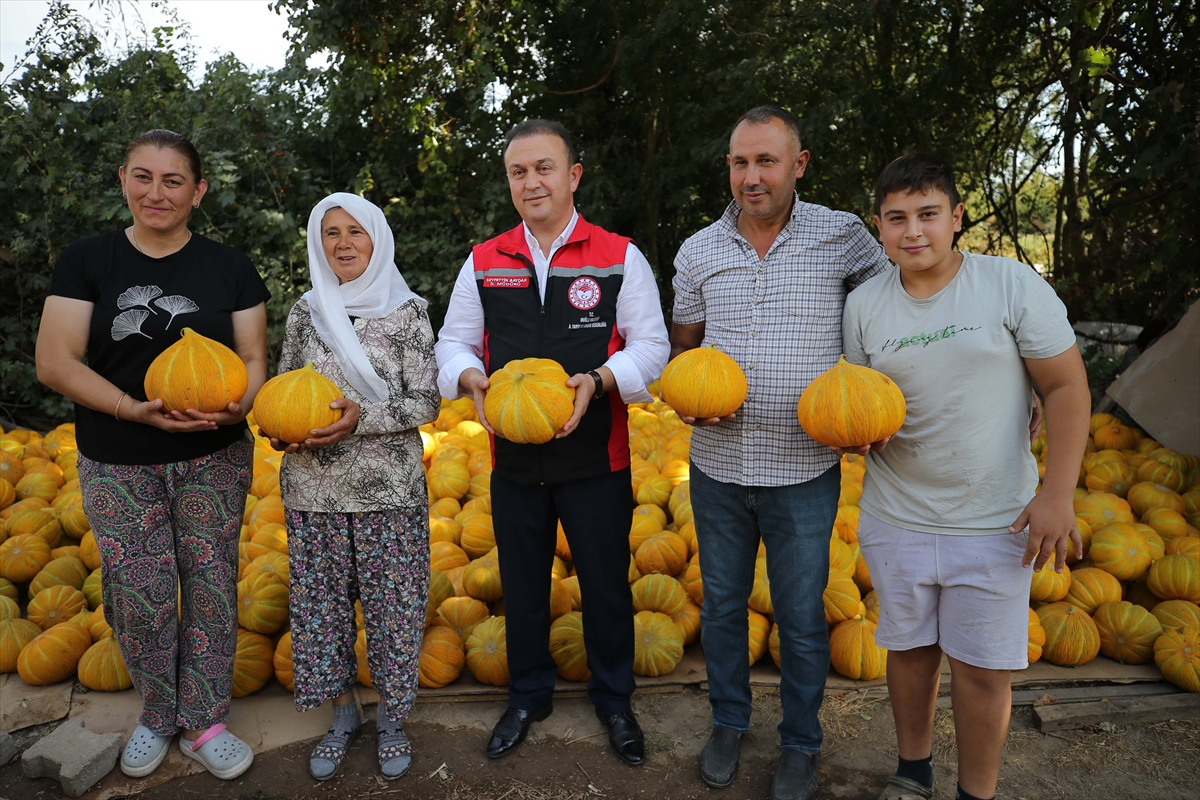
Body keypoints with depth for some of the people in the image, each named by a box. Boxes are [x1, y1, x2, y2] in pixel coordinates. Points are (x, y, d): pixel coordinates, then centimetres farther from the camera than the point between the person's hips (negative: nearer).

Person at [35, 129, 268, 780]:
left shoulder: (229, 268, 1)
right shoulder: (86, 262, -1)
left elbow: (253, 359, 0)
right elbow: (54, 362, -7)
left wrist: (236, 406, -22)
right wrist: (136, 410, -22)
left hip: (214, 461, 1)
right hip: (116, 465, 0)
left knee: (210, 586, 6)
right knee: (138, 596, 4)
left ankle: (204, 723, 24)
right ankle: (156, 715, 30)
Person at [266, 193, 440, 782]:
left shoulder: (406, 311, -3)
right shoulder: (304, 312, 6)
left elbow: (426, 403, -6)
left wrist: (362, 418, -20)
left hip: (389, 489, -2)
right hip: (313, 488, 3)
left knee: (391, 602, 4)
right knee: (322, 601, 11)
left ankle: (391, 718, 28)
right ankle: (343, 713, 33)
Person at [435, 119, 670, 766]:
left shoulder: (620, 257, -3)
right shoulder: (483, 262, 4)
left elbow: (650, 344, -4)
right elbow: (453, 342, 8)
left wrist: (598, 381, -22)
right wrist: (472, 380, -14)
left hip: (597, 460, -2)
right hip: (514, 461, 3)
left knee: (606, 585, 11)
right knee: (521, 586, 16)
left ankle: (613, 700, 35)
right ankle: (528, 696, 39)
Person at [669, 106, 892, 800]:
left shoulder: (843, 236, -6)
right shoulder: (699, 251, 2)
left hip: (804, 472, -2)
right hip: (718, 464, 3)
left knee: (802, 617, 11)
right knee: (722, 603, 17)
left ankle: (802, 744, 35)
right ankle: (730, 722, 40)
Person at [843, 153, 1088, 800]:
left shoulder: (1013, 284, -9)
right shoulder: (863, 304, 0)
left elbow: (1067, 388, -6)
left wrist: (1058, 493, -13)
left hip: (993, 523, -2)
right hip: (895, 517, 3)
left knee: (981, 667, 5)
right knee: (909, 647, 17)